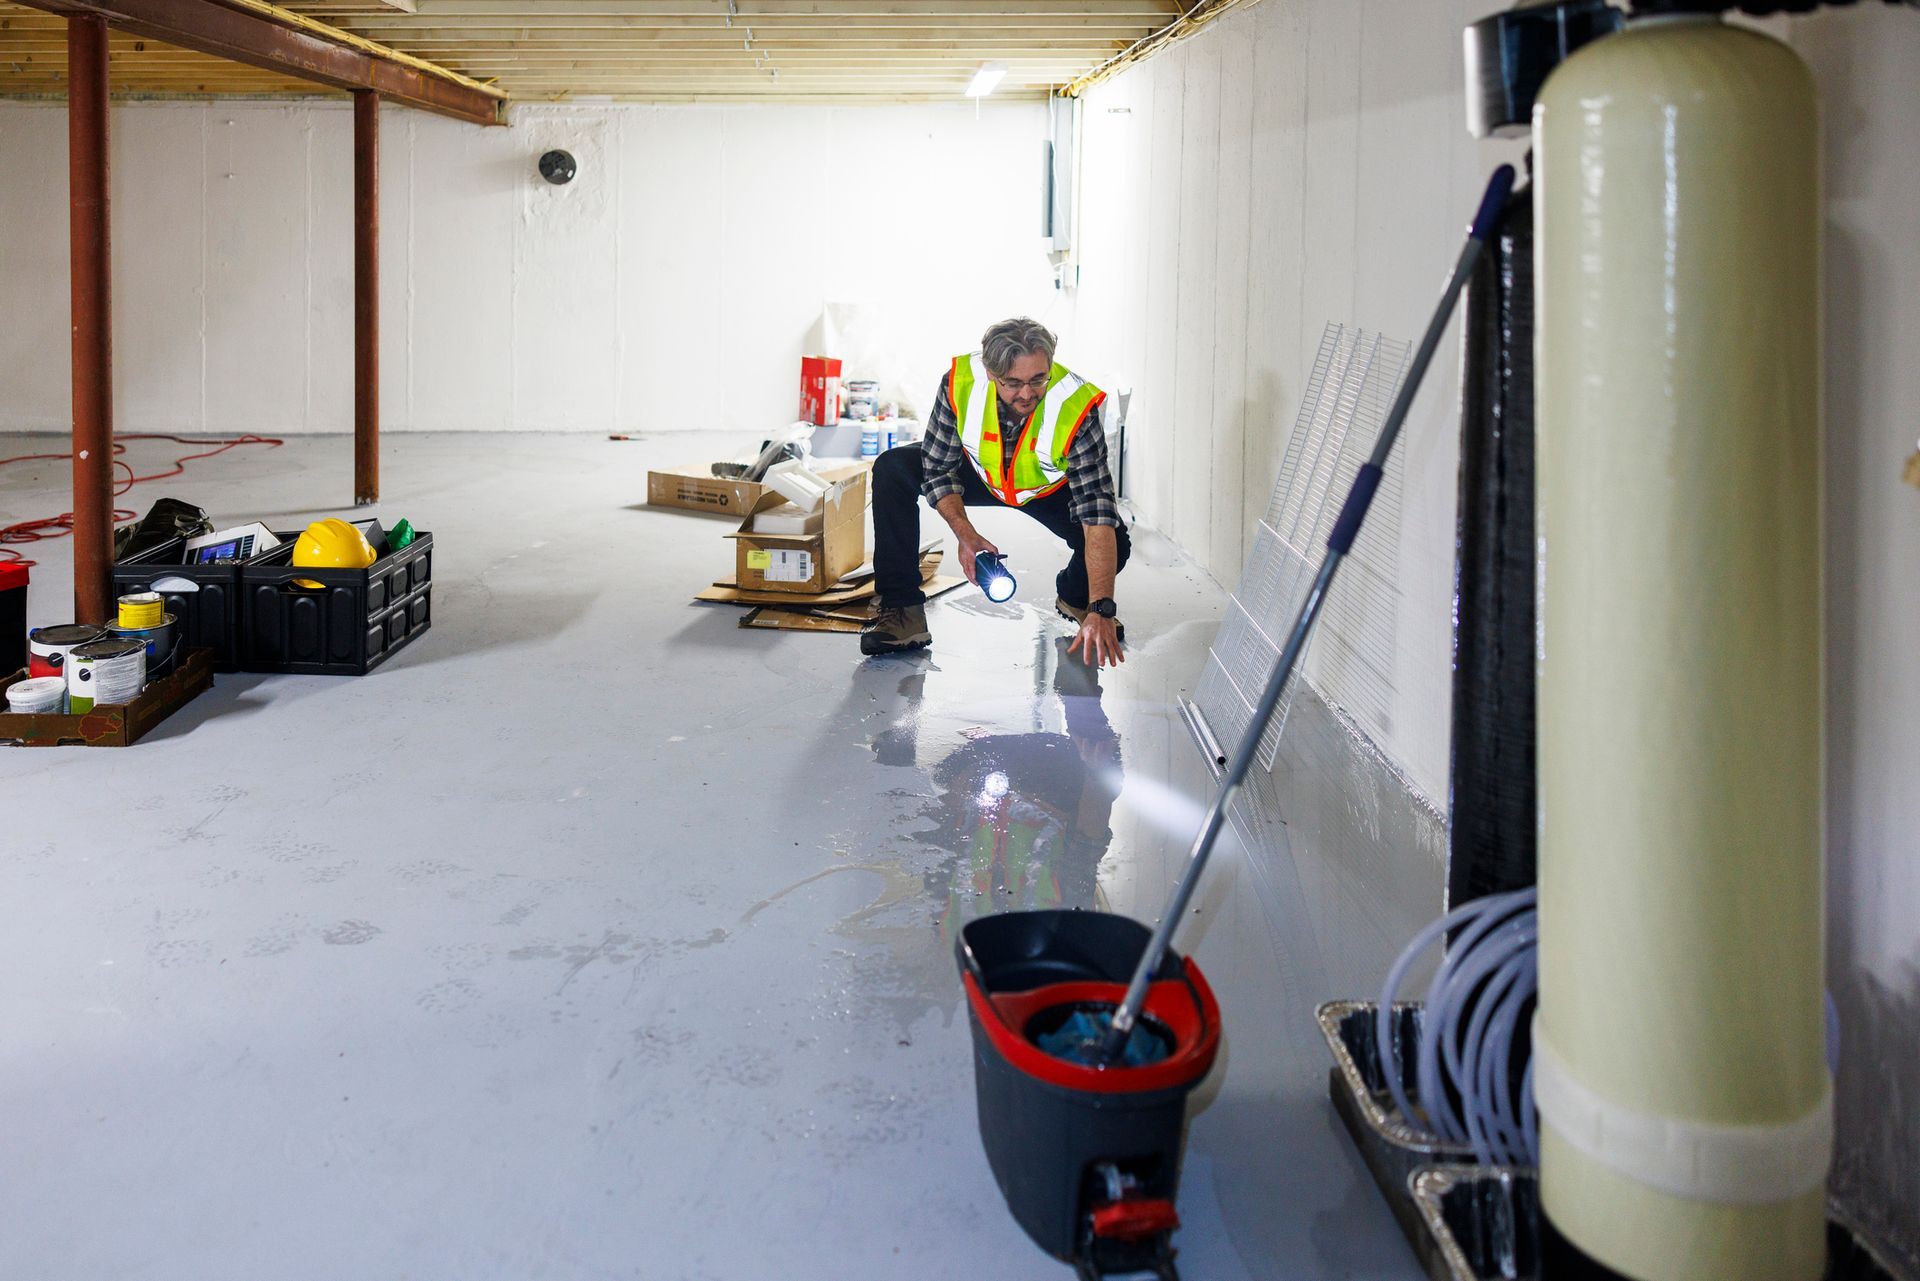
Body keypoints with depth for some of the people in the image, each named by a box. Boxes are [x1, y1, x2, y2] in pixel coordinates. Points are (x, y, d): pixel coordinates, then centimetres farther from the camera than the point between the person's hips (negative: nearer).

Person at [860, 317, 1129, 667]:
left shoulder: (1077, 406, -38)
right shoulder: (960, 382, -33)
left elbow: (1098, 517, -41)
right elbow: (938, 470, -18)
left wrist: (1100, 611, -48)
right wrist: (965, 533, -35)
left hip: (1051, 488, -1)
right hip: (977, 474, 1)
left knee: (1115, 543, -25)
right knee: (891, 469, -22)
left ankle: (1075, 598, 14)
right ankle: (901, 609, -17)